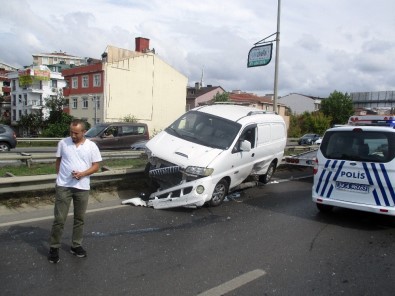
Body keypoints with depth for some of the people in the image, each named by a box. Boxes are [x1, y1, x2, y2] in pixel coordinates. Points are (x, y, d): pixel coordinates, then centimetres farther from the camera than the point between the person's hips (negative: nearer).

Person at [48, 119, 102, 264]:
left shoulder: (92, 146, -2)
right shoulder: (63, 143, 0)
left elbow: (96, 166, 0)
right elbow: (58, 161, 10)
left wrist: (83, 174, -16)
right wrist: (60, 176, 1)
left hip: (82, 187, 1)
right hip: (63, 186, -1)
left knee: (79, 219, 12)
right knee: (59, 219, 1)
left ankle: (76, 246, 27)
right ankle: (54, 247, 17)